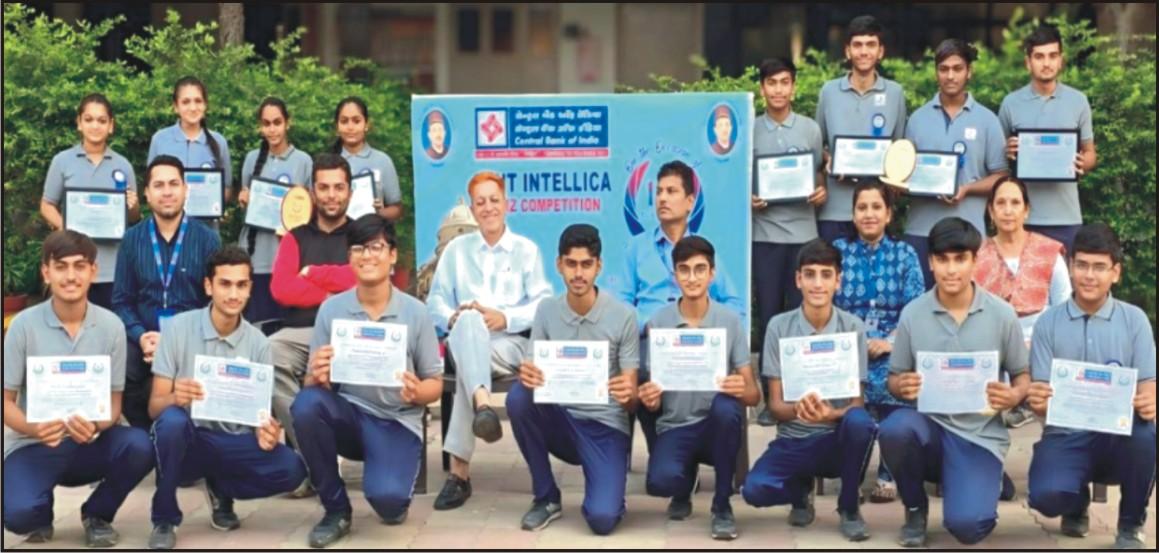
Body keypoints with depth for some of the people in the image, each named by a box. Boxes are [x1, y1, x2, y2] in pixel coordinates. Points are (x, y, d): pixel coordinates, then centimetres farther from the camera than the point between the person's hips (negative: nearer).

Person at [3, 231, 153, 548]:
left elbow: (114, 401, 0)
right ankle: (41, 517, 12)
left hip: (88, 443, 2)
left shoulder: (111, 326, -5)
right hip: (32, 445, -2)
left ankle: (97, 514, 2)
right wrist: (33, 428, -26)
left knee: (140, 446, -29)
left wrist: (95, 427, -24)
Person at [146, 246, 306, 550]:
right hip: (188, 438, -2)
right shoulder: (179, 327, -8)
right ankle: (164, 519, -12)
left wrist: (265, 432, -22)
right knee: (172, 420, -37)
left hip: (235, 443, 2)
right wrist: (175, 398, -33)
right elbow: (155, 406, -8)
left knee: (291, 468, -24)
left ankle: (221, 489, 10)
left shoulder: (258, 342, 0)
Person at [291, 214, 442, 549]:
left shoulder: (416, 312, -4)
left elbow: (435, 385, 3)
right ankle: (336, 509, -9)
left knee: (386, 497, -30)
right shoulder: (331, 309, -2)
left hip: (397, 423, -2)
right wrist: (317, 378, -25)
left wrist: (417, 392, -21)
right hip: (349, 414, 2)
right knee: (306, 404, -31)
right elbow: (313, 384, -1)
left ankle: (394, 498, 14)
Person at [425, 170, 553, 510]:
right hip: (465, 342, 1)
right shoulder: (456, 250, 23)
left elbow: (544, 306, 5)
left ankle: (459, 469, -43)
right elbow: (435, 301, 13)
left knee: (467, 362, -37)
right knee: (469, 321, -39)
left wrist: (506, 318, -13)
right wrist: (453, 317, -10)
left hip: (512, 344, -1)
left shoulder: (527, 250, 17)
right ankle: (482, 405, -63)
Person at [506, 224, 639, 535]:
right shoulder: (546, 311, -1)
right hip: (560, 419, 3)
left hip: (606, 426, -3)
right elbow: (532, 370, -4)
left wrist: (628, 395, -32)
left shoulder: (623, 316, -9)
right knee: (519, 396, -29)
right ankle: (546, 497, -8)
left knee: (601, 519, -25)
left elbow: (631, 400, -7)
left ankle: (607, 492, 17)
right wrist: (526, 375, -29)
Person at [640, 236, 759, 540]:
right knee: (660, 481, -32)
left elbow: (753, 395, -3)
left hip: (717, 425, 0)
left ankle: (722, 505, -13)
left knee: (725, 406, -37)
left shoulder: (731, 321, -2)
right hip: (675, 427, 0)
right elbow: (653, 400, 2)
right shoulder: (657, 323, -1)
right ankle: (683, 490, 12)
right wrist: (649, 400, -24)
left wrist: (742, 390, -28)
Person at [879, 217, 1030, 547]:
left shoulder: (1002, 314, -3)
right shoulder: (912, 314, -1)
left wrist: (1014, 396, -17)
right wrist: (901, 387, -18)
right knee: (894, 429, -35)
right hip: (929, 425, 2)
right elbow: (894, 378, 7)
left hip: (979, 435, -1)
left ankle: (985, 483, 17)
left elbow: (1022, 376, 7)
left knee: (966, 526, -24)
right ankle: (915, 509, -3)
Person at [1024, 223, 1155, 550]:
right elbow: (1041, 395, -2)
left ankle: (1131, 525, -5)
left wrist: (1148, 403, -27)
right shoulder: (1048, 322, 1)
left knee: (1145, 434, -35)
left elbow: (1148, 385, -2)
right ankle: (1077, 505, 14)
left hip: (1118, 435, 0)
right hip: (1066, 436, 0)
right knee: (1046, 496, -30)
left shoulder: (1134, 319, 3)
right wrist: (1038, 402, -27)